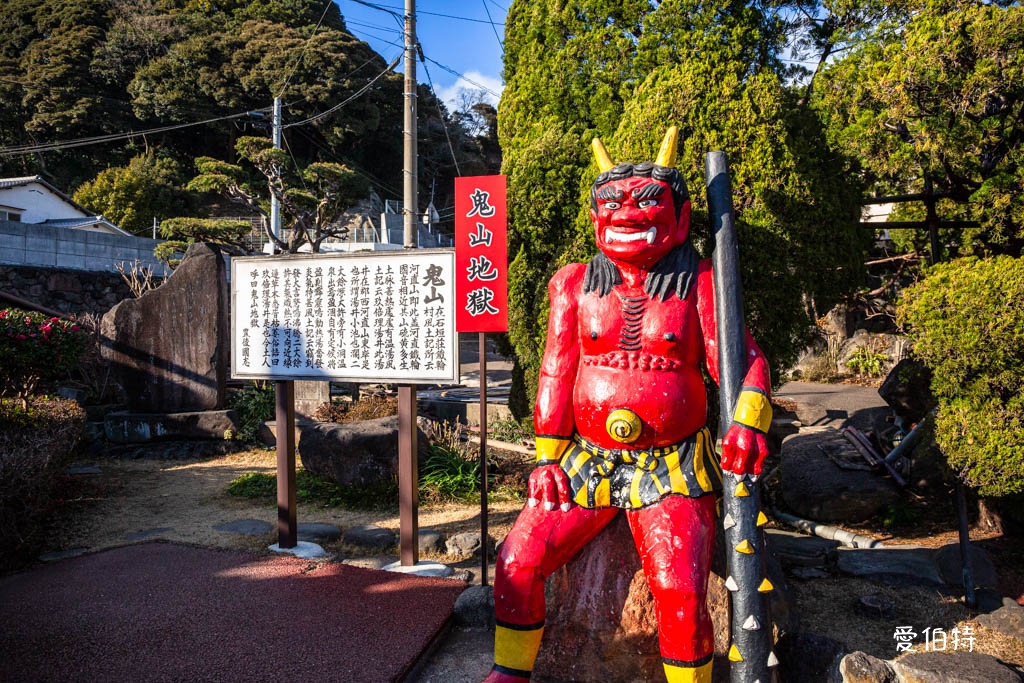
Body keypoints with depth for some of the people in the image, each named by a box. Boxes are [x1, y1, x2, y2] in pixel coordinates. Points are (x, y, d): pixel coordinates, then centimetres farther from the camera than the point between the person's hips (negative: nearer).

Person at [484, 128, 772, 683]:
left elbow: (742, 359, -3)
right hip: (588, 460, 3)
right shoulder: (574, 286, 6)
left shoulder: (698, 284, 1)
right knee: (518, 560, -3)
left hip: (670, 468, -2)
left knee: (680, 592, -16)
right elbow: (556, 373, 6)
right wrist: (547, 458, 3)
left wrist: (748, 424, -23)